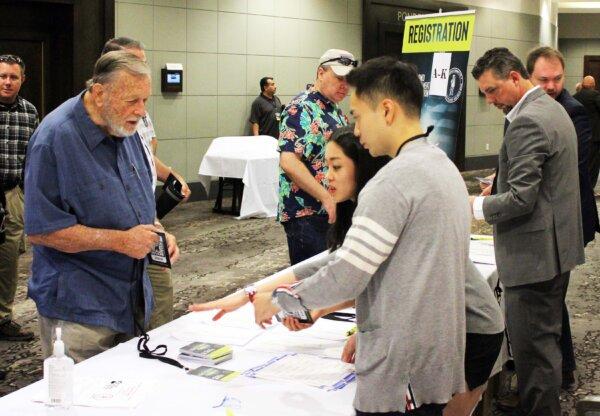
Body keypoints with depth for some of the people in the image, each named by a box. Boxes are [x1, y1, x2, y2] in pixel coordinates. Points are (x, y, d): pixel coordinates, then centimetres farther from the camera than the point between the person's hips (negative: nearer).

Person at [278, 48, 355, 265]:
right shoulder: (301, 109, -13)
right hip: (306, 214, -9)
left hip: (333, 211, 9)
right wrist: (327, 198, -26)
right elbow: (289, 162, -24)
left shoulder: (335, 110, 15)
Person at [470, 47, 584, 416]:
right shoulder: (553, 109, 13)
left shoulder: (528, 122, -20)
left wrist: (476, 205, -10)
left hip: (534, 255, -11)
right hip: (557, 247, 11)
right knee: (546, 338, 20)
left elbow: (521, 199, -24)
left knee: (532, 348, -2)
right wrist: (498, 190, 16)